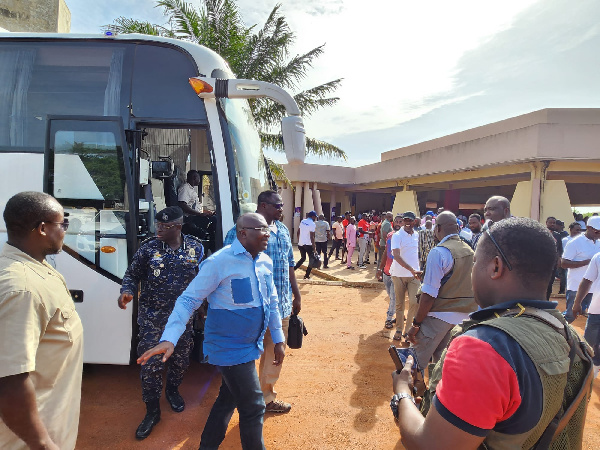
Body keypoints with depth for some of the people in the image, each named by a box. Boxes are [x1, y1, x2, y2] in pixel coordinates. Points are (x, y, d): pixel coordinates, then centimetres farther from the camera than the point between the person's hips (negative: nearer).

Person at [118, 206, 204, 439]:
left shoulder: (196, 248, -5)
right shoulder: (148, 248, -9)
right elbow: (132, 274, 0)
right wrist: (127, 291, -19)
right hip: (153, 316, -1)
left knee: (181, 358, 17)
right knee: (151, 362, 1)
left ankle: (172, 390, 47)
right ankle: (152, 410, 21)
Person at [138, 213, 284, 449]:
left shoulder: (266, 262, 2)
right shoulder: (219, 262, -20)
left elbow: (272, 303, 11)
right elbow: (188, 299, -18)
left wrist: (278, 340, 14)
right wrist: (169, 339, -28)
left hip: (249, 345, 8)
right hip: (230, 347, -8)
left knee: (229, 398, 23)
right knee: (253, 407, 1)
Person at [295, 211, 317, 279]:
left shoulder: (302, 221, 8)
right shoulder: (312, 224, -12)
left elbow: (298, 232, 12)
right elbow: (312, 237, -17)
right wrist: (314, 247, -14)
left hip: (300, 243, 7)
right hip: (308, 244, -7)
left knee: (303, 258, 20)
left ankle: (293, 269, 6)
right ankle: (307, 275, 5)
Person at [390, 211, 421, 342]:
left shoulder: (417, 235, 7)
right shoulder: (397, 235, -10)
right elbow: (396, 256, -23)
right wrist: (411, 269, -32)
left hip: (414, 274, 3)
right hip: (399, 274, -3)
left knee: (414, 302, -7)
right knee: (399, 304, 7)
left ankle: (408, 329, 9)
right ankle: (399, 330, 21)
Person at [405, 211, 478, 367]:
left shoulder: (438, 252, -17)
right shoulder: (469, 251, 6)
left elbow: (429, 295, -19)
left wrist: (416, 324, -13)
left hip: (439, 316, -7)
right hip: (464, 316, 7)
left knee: (418, 360, 3)